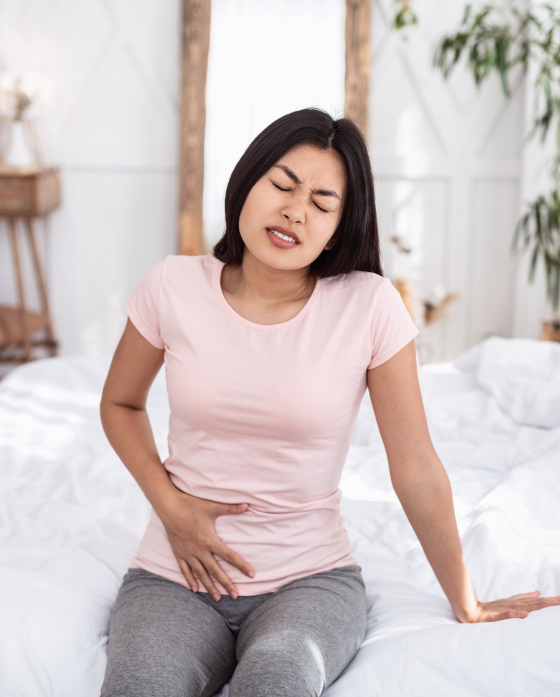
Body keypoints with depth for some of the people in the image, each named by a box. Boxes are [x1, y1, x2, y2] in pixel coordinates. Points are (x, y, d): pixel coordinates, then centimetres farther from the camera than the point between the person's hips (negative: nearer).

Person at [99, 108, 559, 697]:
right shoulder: (173, 288, -5)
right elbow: (120, 403, 13)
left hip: (310, 577, -1)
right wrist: (169, 504, -3)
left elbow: (417, 471, -4)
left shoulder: (369, 306, -11)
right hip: (176, 577, 2)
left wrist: (465, 605, 4)